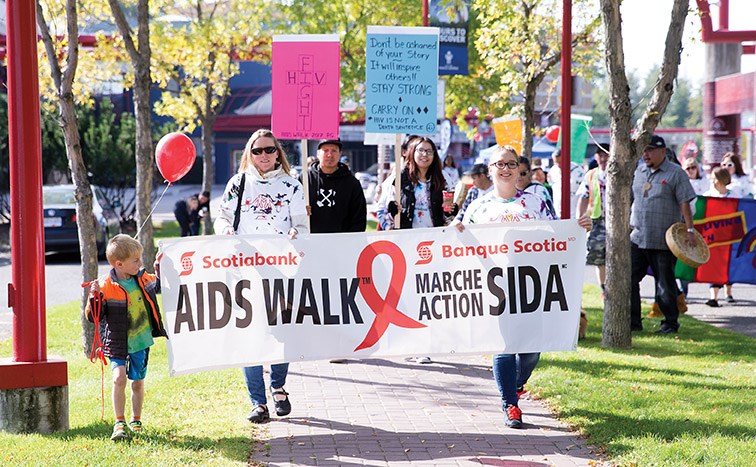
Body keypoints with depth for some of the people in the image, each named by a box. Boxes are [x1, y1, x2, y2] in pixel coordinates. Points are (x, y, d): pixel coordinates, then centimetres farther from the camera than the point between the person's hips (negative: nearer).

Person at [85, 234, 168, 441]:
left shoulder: (142, 279, 1)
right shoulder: (106, 287, -18)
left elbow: (158, 286, 23)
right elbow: (93, 317, -16)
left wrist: (161, 267, 10)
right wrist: (94, 298, -32)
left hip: (141, 341, 5)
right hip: (118, 344, -5)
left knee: (138, 383, 13)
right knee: (119, 378, -19)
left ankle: (136, 421, 29)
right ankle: (119, 423, -9)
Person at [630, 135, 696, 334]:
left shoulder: (675, 173, -4)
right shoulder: (639, 171, 13)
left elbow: (685, 203, -8)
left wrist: (690, 230, -14)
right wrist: (629, 223, 18)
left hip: (663, 241, -6)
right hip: (637, 237, 6)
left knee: (665, 283, 2)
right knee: (629, 278, 2)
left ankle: (670, 323, 14)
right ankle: (633, 321, 10)